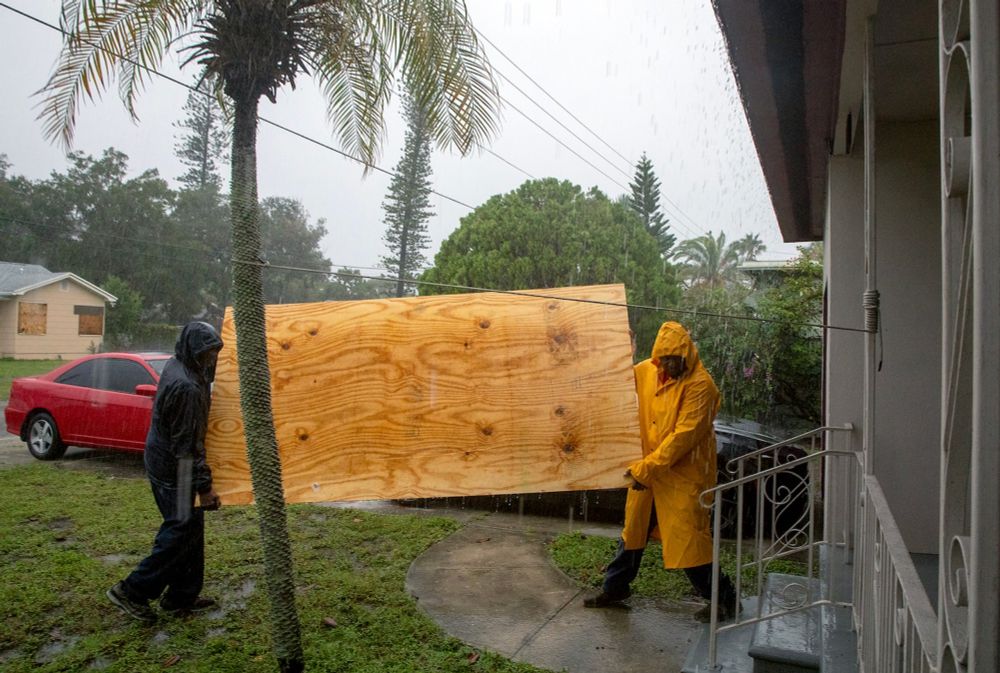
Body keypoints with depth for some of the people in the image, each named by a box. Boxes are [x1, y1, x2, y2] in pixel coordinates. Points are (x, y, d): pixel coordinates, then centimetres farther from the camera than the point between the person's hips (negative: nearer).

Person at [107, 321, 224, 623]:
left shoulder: (176, 365, 3)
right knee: (181, 530, 1)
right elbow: (187, 445, -24)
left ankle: (183, 596, 26)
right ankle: (132, 591, 12)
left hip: (161, 459, 10)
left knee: (189, 526, 16)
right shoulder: (186, 387, -26)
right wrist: (204, 485, -19)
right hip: (173, 468, -10)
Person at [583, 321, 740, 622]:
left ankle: (725, 600, 19)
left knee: (688, 539, -1)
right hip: (646, 469, 7)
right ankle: (615, 589, 36)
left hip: (683, 475, -6)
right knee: (633, 529, 18)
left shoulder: (700, 385, -20)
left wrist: (647, 468, -24)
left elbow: (683, 436, -23)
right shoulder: (646, 370, -2)